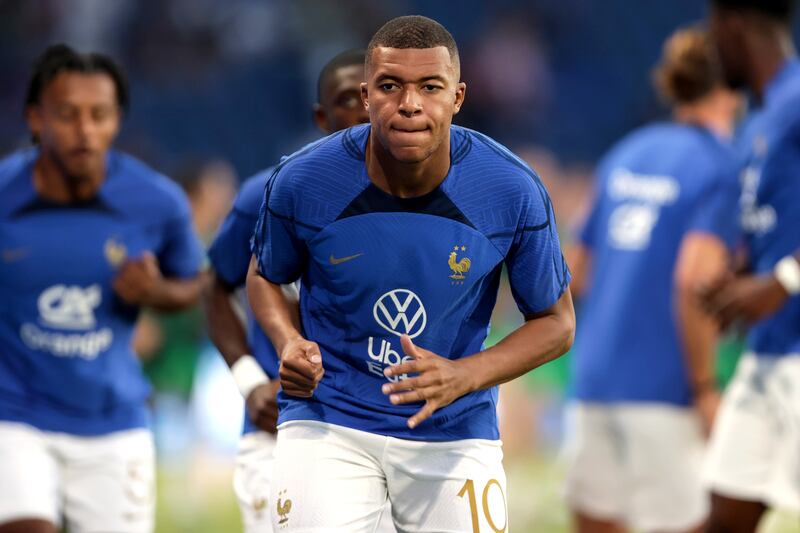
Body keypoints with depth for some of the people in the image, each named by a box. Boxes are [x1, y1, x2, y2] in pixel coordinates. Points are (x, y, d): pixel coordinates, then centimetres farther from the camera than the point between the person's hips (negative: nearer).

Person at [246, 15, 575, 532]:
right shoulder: (302, 180, -12)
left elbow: (556, 323, -1)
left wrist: (463, 376, -18)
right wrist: (289, 344, -13)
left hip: (456, 429, 1)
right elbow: (265, 276, 9)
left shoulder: (514, 191, -13)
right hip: (327, 420, -1)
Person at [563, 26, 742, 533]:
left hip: (594, 374, 7)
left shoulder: (627, 153, 14)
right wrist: (705, 386, -13)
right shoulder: (720, 166, -7)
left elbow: (579, 271, 19)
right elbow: (693, 280, -19)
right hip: (659, 390, -7)